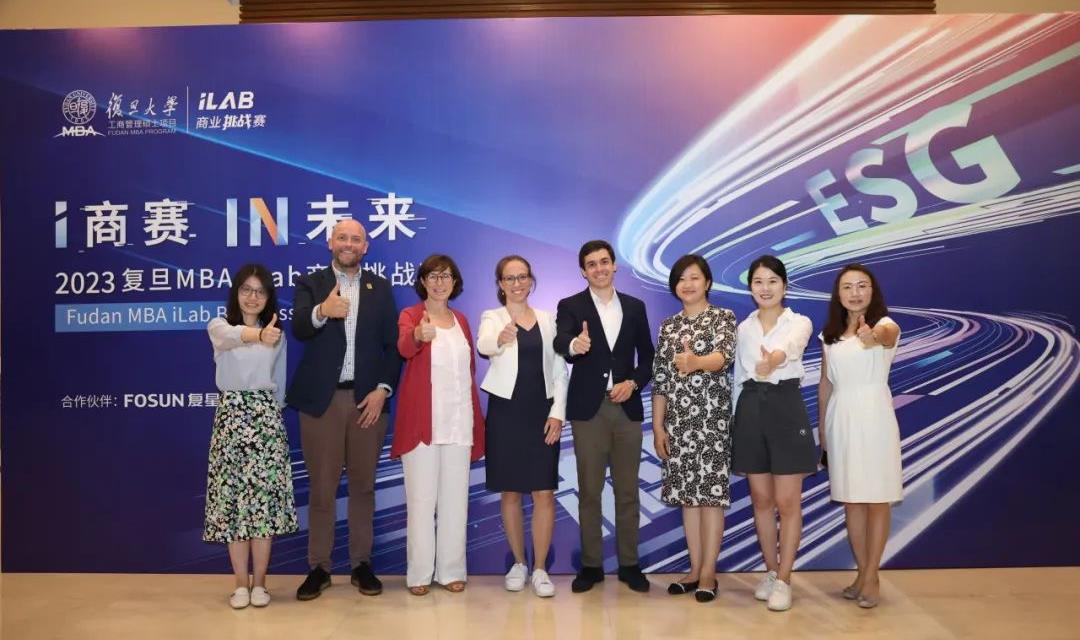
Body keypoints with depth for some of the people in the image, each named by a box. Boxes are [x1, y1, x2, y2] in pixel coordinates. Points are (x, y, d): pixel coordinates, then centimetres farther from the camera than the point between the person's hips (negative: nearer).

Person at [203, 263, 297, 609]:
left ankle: (259, 583, 10)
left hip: (266, 415, 1)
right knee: (234, 498, 0)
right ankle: (241, 584, 12)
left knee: (263, 498, -1)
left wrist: (273, 416, 13)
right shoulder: (219, 326, -2)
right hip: (231, 415, -1)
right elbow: (228, 336, -29)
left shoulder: (276, 334, 8)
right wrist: (258, 336, -49)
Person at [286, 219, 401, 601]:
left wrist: (383, 389, -8)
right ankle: (319, 567, 19)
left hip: (368, 398, 1)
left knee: (363, 486, 11)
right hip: (322, 399, -1)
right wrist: (321, 312, -37)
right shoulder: (310, 284, 3)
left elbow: (393, 344, 3)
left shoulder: (380, 288, 7)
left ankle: (361, 564, 22)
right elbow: (299, 330, -16)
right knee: (321, 488, 7)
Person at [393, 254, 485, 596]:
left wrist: (475, 417, 12)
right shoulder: (410, 315, -2)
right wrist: (419, 334, -47)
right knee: (421, 498, 0)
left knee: (455, 497, 8)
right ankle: (419, 573, 9)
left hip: (458, 420, 5)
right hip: (422, 420, -4)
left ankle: (451, 570, 17)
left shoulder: (461, 320, 14)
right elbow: (404, 347, -24)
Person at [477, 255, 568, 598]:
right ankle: (518, 563, 23)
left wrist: (557, 412, -4)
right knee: (510, 492, 8)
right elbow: (483, 345, -24)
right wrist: (500, 339, -47)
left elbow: (559, 370, 7)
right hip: (505, 412, -1)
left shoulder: (548, 319, 8)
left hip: (541, 413, 1)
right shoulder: (492, 317, 0)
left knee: (544, 493, -1)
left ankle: (540, 569, 10)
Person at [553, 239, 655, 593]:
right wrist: (575, 345, -42)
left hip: (627, 407, 2)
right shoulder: (570, 306, 0)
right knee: (589, 491, 5)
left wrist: (634, 382, -6)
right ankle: (591, 565, 16)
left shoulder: (635, 307, 9)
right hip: (588, 409, -2)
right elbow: (560, 342, -19)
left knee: (628, 490, 9)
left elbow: (647, 355, 12)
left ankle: (629, 564, 20)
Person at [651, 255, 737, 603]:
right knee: (686, 492, 8)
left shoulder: (723, 317, -1)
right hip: (677, 419, 4)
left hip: (712, 417, -4)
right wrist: (658, 426, 4)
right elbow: (659, 380, 9)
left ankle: (709, 572, 7)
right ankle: (695, 569, 18)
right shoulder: (668, 326, 11)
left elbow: (724, 355, -21)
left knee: (711, 490, -2)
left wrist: (696, 362, -42)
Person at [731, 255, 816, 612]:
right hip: (750, 411, 4)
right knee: (761, 500, 11)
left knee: (787, 502, 1)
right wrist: (736, 418, 8)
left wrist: (773, 360, -49)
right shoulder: (743, 328, 11)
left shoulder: (799, 323, -2)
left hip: (786, 409, -4)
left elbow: (789, 347, -26)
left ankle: (783, 580, 11)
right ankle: (770, 571, 25)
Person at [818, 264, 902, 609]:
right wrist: (822, 429, 11)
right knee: (851, 498, 10)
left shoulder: (885, 324, -7)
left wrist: (873, 336, -57)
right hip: (840, 417, 5)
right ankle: (862, 572, 22)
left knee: (876, 498, 2)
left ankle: (871, 576, 12)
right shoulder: (829, 334, 9)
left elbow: (888, 335, -33)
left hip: (874, 415, -5)